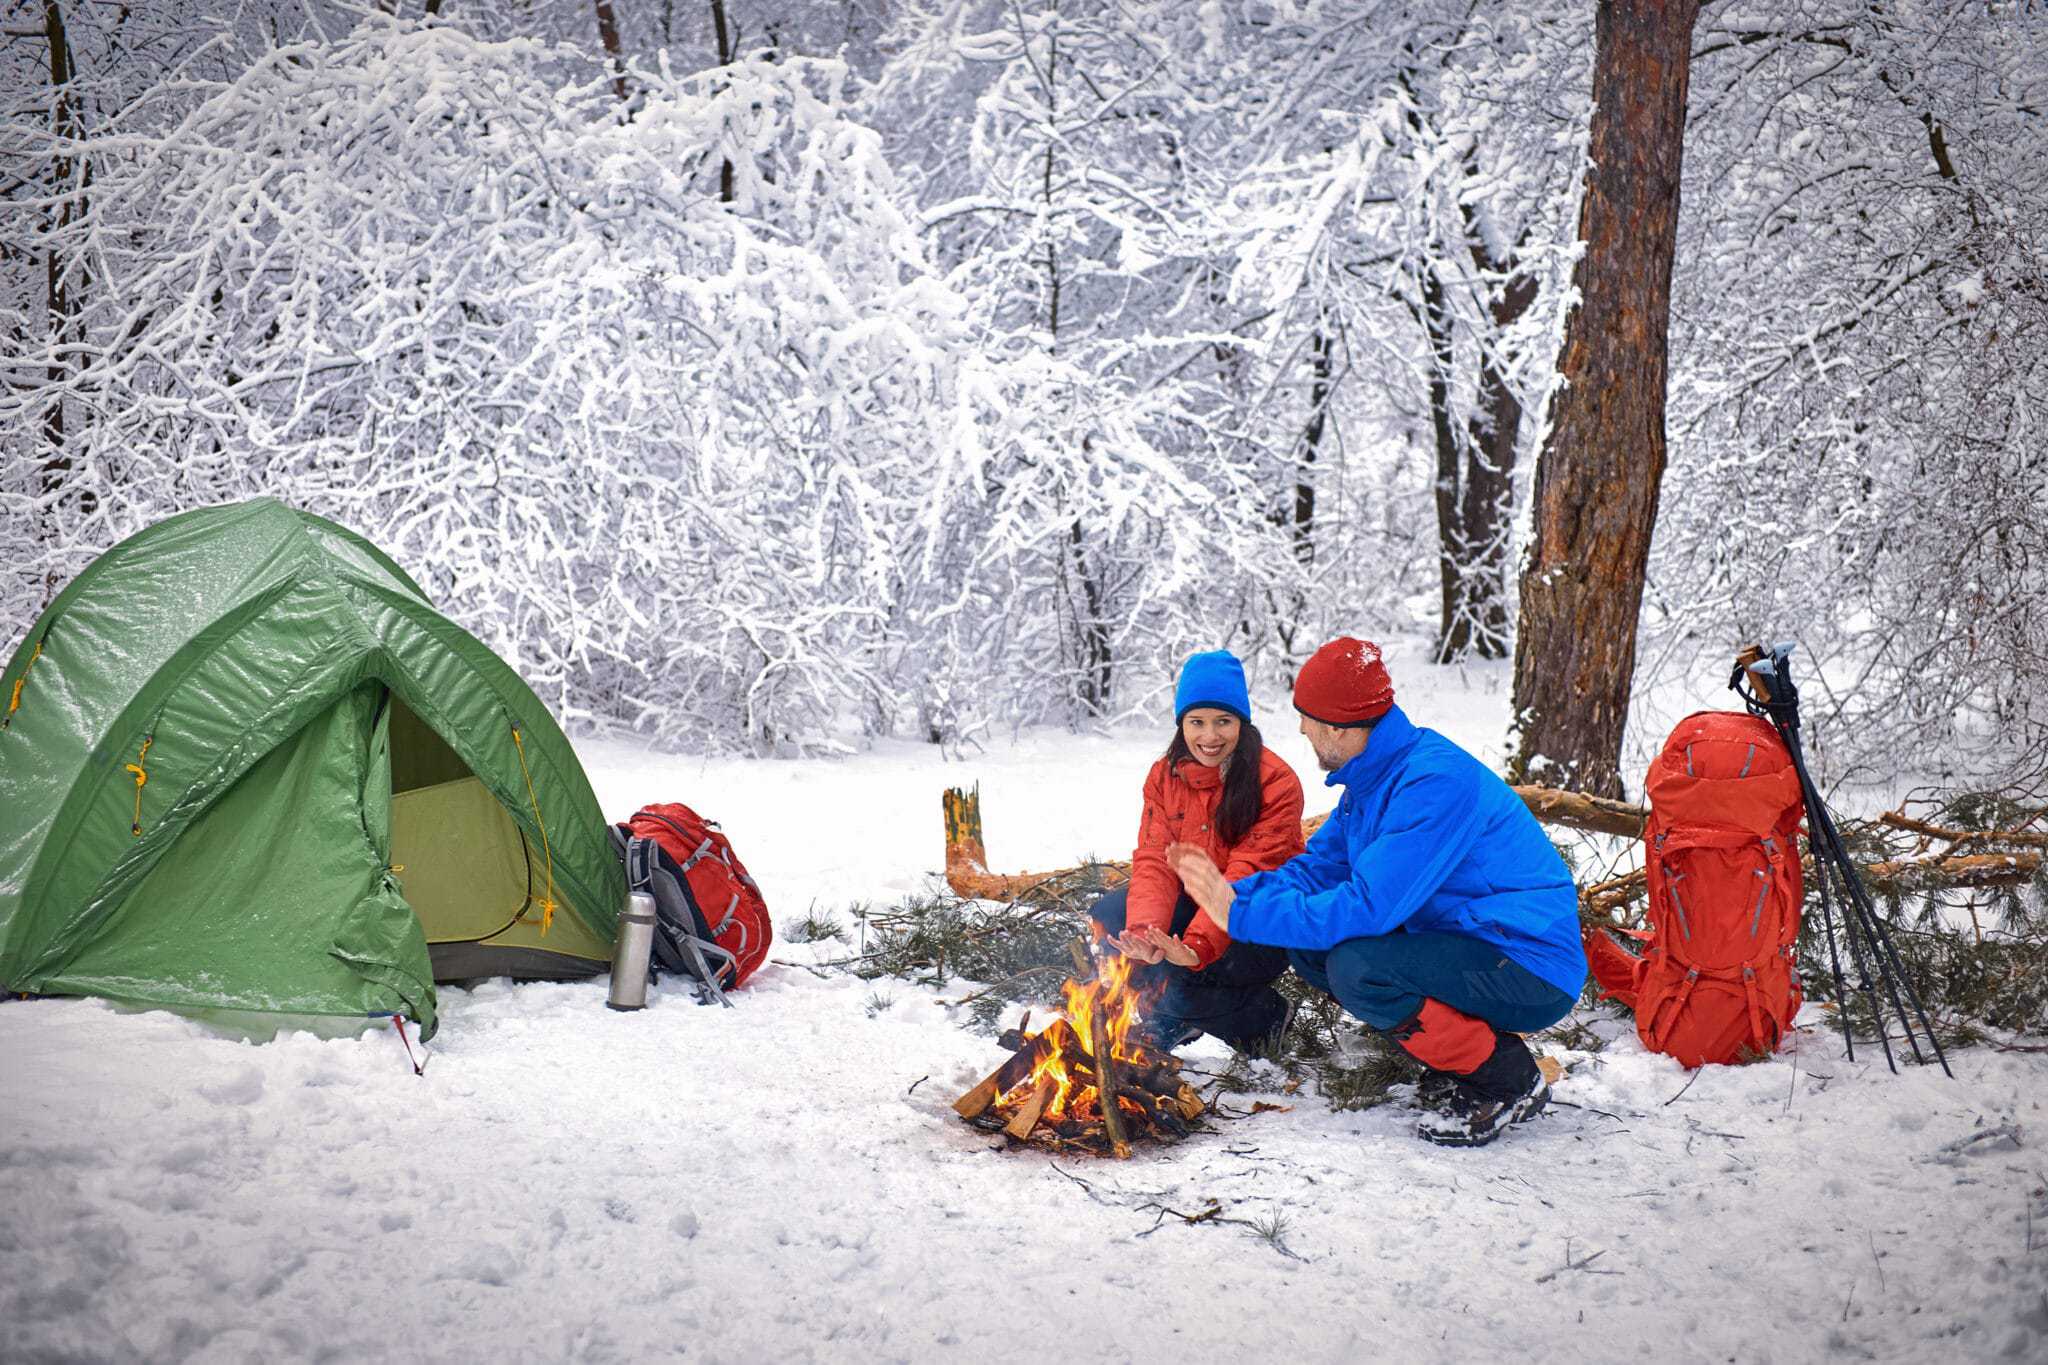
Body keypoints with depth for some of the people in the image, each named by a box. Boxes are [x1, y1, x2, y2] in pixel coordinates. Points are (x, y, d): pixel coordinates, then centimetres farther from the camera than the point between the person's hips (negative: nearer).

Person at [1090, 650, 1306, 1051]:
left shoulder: (1276, 783, -18)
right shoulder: (1165, 776, 0)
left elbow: (1246, 877, -25)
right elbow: (1155, 860, -10)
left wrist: (1198, 945, -40)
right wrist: (1146, 932, -30)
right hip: (1192, 904, 6)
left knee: (1173, 983, -29)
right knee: (1106, 919, -19)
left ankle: (1263, 1017, 1)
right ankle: (1167, 1019, 2)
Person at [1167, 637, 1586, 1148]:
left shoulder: (1436, 781, -25)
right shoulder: (1371, 779, 6)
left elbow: (1369, 905, -30)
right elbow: (1317, 868, 10)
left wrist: (1242, 914, -24)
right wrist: (1231, 889, -7)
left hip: (1532, 970, -10)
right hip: (1461, 947, 10)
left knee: (1355, 967, -28)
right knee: (1308, 945, 3)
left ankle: (1506, 1079, -9)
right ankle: (1457, 1054, 9)